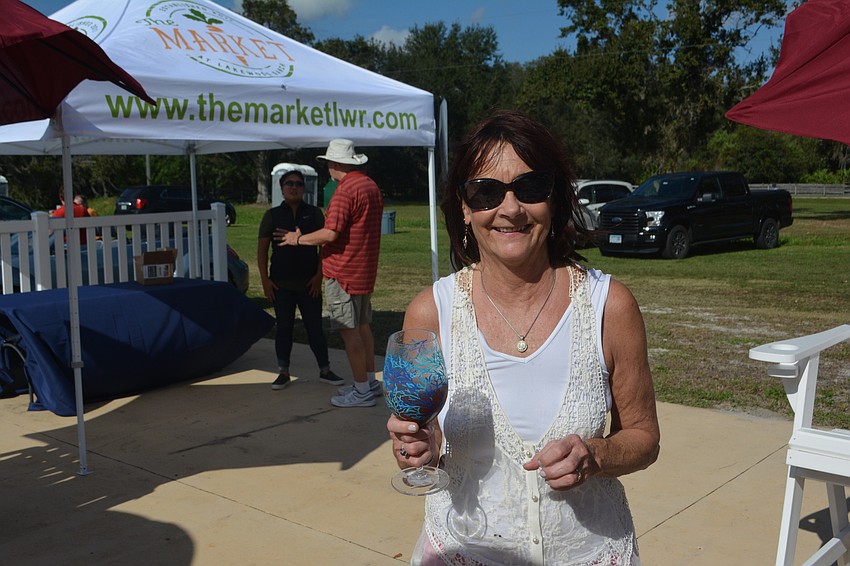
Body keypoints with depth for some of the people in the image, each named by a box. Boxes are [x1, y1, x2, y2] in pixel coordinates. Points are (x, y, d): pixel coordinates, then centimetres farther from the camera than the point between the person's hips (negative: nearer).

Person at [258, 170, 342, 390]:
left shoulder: (314, 214, 4)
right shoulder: (272, 215, 4)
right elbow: (262, 249, 5)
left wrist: (319, 275, -6)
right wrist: (265, 280, -2)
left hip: (309, 283, 0)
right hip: (281, 284, 0)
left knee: (315, 327, 3)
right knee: (284, 327, 6)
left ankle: (325, 370, 13)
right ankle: (283, 372, 15)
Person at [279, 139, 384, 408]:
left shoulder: (345, 190, -19)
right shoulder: (371, 186, 12)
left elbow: (330, 233, -24)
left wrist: (298, 239, -10)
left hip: (343, 272, -10)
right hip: (365, 270, 10)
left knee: (349, 331, -3)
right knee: (363, 326, 17)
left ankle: (361, 390, 2)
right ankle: (370, 381, 26)